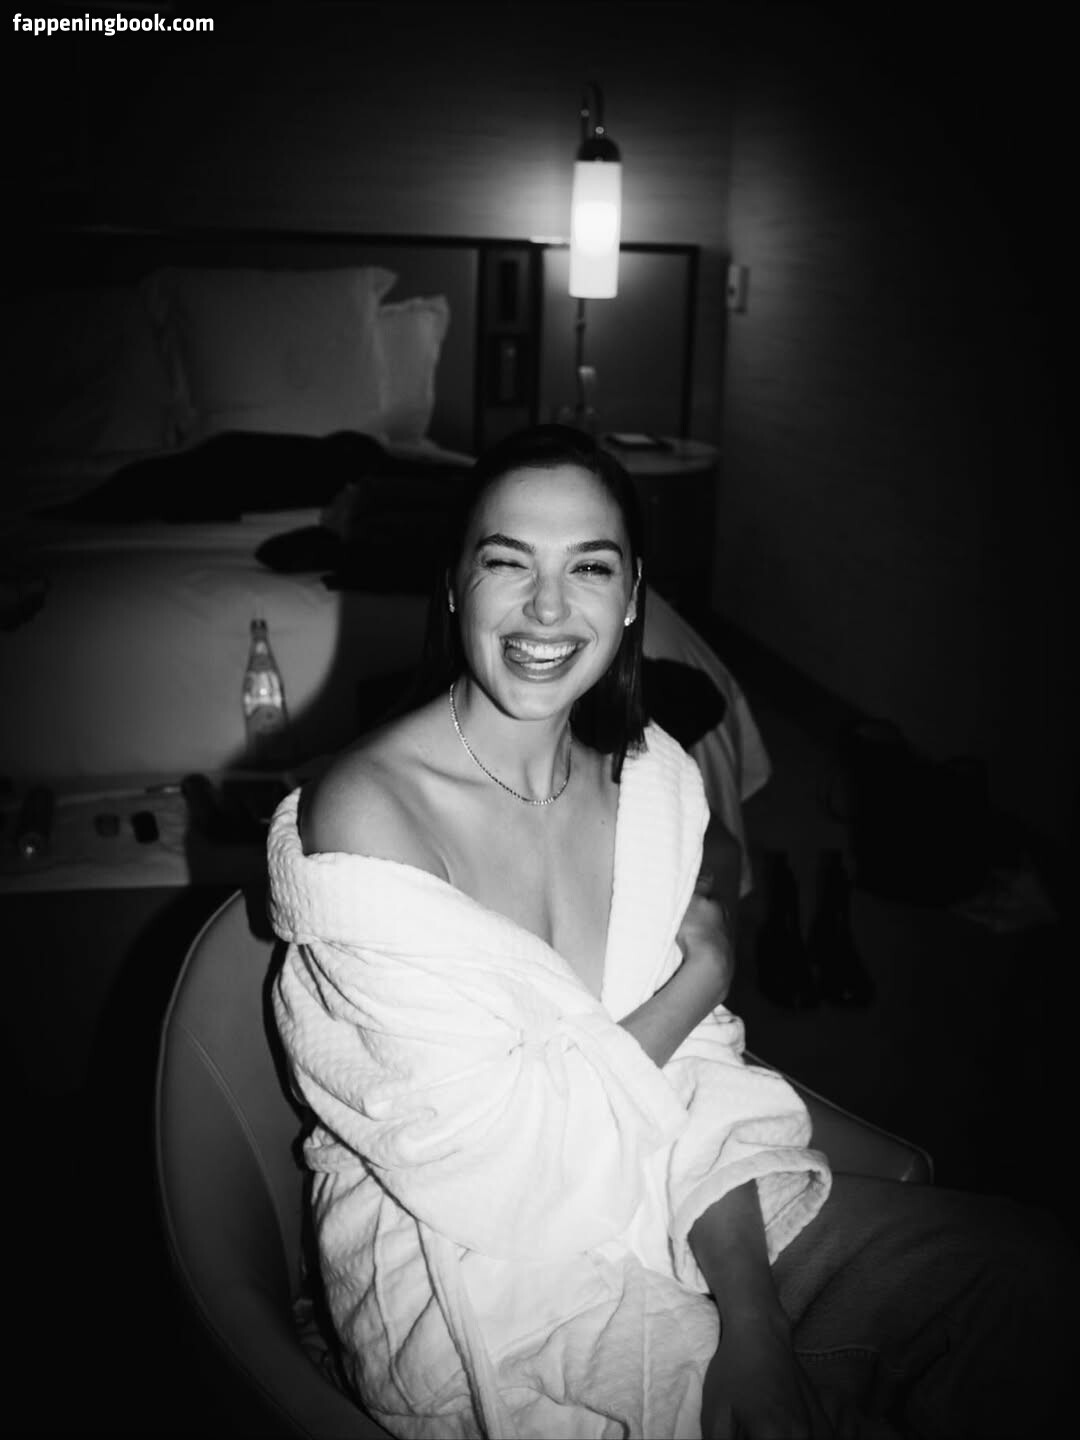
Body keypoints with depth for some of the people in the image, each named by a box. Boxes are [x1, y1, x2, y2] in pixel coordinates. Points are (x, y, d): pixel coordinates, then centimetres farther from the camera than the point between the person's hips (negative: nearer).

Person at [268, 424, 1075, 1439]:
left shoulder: (656, 776, -2)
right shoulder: (363, 815, -21)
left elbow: (700, 1078, -2)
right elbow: (497, 1158, -20)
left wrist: (753, 1319, -15)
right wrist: (701, 973, -10)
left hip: (652, 1192, 6)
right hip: (464, 1260, -5)